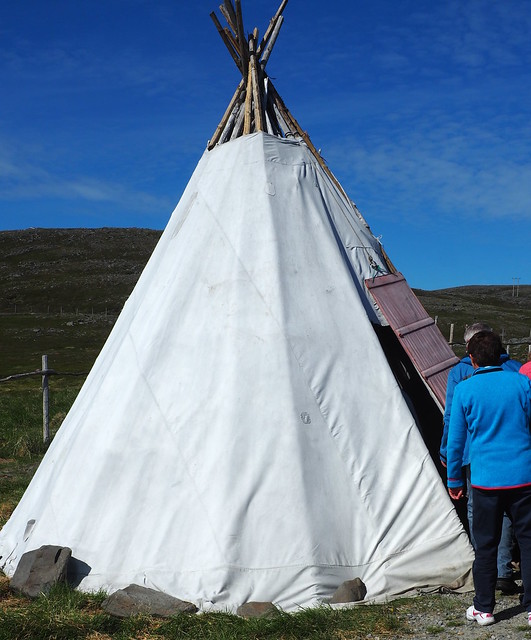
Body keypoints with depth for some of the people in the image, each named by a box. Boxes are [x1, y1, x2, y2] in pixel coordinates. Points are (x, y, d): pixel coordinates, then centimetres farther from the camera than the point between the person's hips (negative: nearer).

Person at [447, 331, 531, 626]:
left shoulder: (465, 389, -4)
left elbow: (456, 439, 1)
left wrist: (454, 480, 11)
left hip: (486, 479, 0)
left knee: (485, 544, 10)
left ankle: (484, 608, 19)